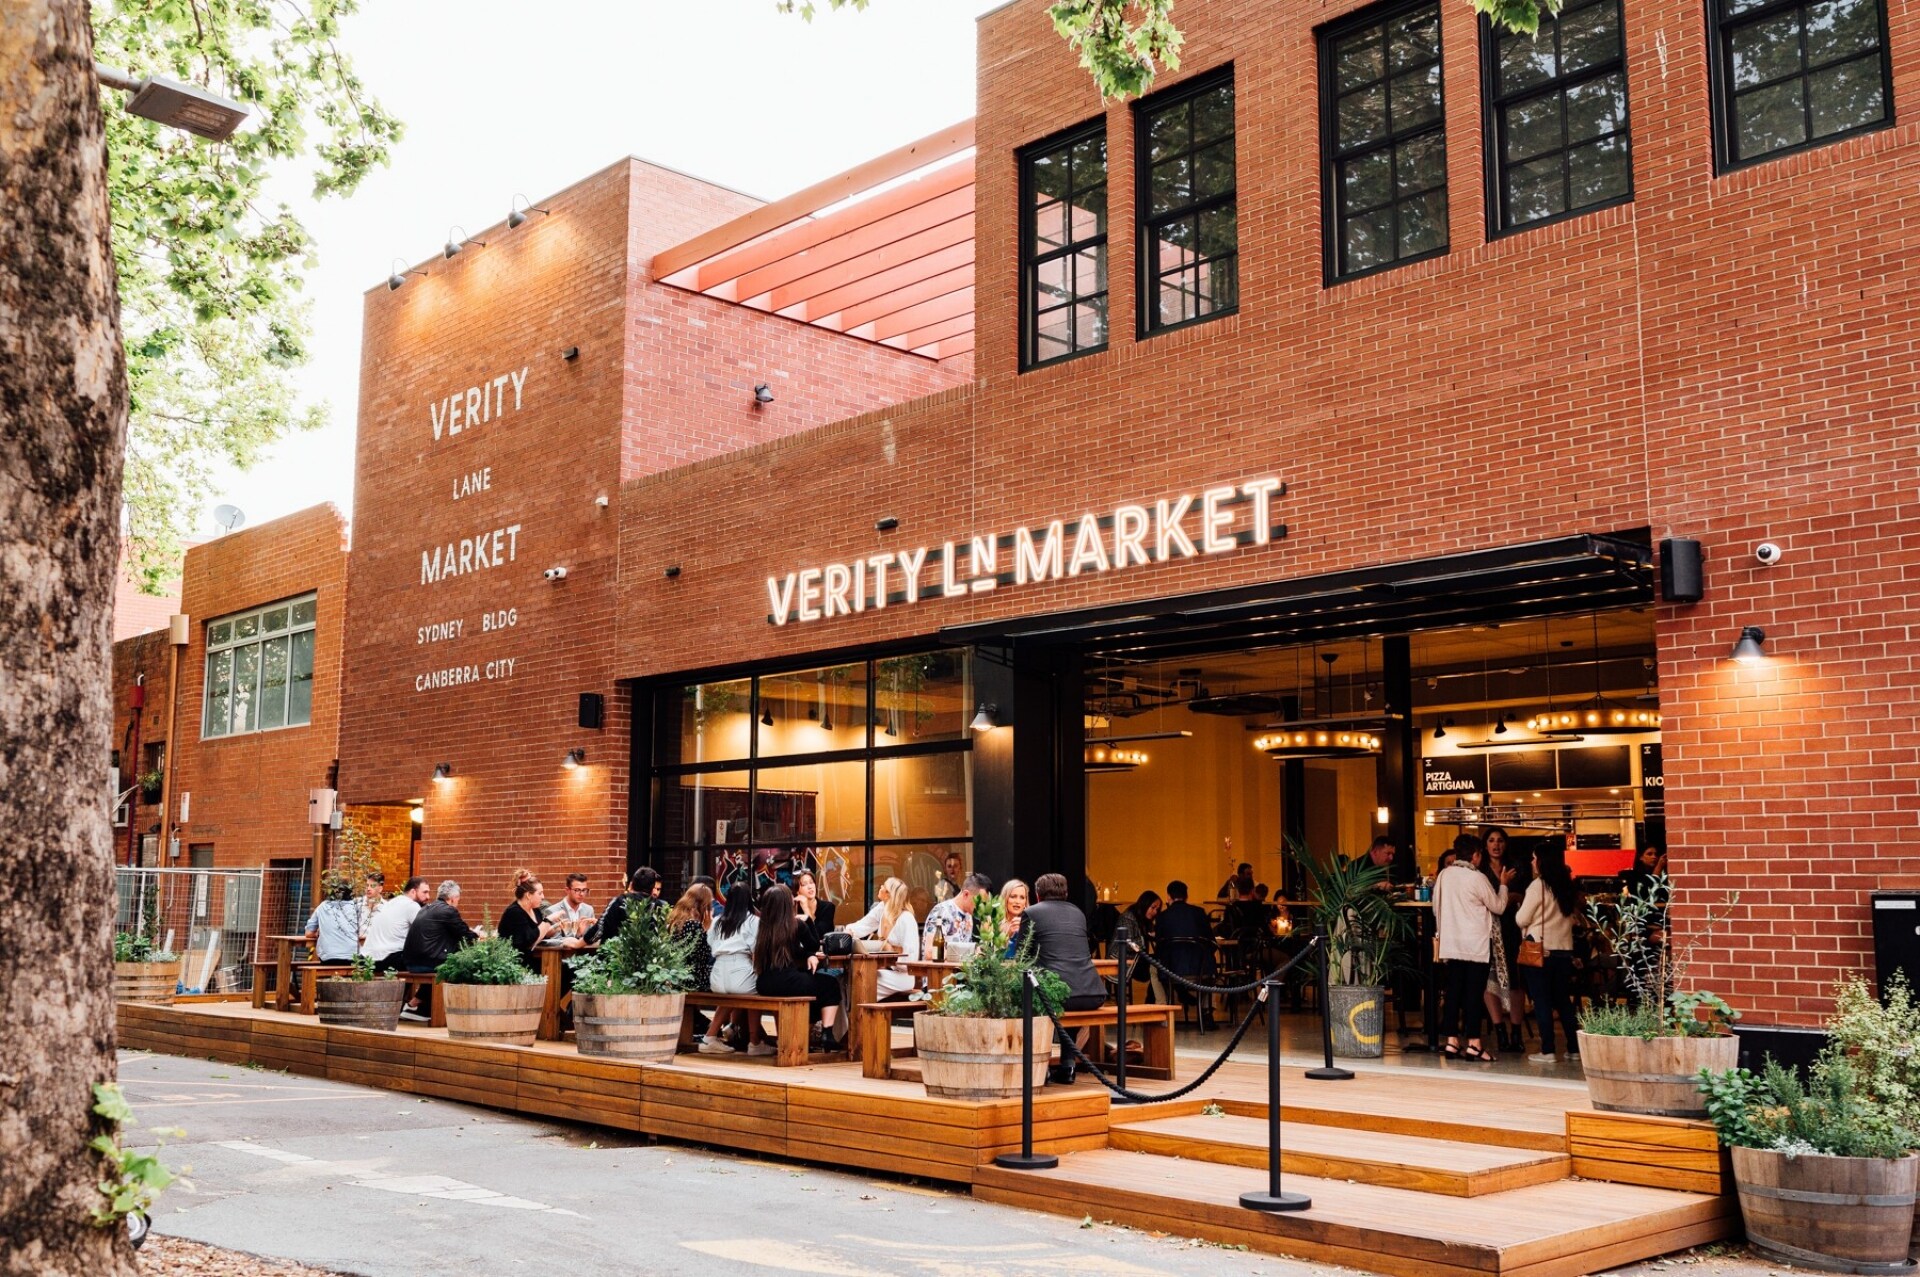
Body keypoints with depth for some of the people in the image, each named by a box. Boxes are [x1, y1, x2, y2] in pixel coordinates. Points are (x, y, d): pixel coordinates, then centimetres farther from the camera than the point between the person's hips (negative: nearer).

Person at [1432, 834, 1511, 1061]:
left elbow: (1436, 908, 11)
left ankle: (1451, 1041, 7)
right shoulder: (1477, 878, -12)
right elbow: (1498, 906, 0)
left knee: (1453, 992, 7)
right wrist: (1503, 884, 13)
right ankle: (1473, 1044, -1)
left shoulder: (1444, 875, 3)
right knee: (1474, 993, -2)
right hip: (1477, 944, -5)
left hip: (1451, 943, 5)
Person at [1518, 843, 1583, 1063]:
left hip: (1539, 950, -6)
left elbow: (1521, 919, -9)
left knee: (1541, 1001, -1)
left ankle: (1547, 1051, -3)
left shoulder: (1538, 885, -11)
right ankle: (1574, 1048, 16)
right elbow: (1574, 917, 15)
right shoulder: (1568, 887, 7)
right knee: (1563, 1000, 14)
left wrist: (1519, 907, 11)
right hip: (1564, 949, 6)